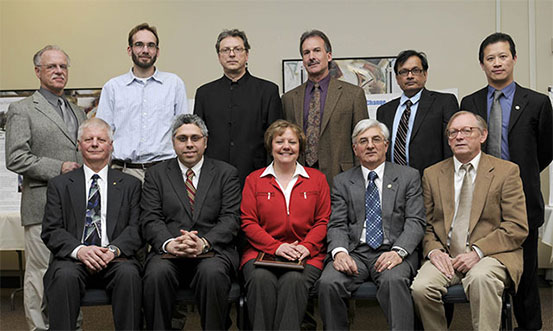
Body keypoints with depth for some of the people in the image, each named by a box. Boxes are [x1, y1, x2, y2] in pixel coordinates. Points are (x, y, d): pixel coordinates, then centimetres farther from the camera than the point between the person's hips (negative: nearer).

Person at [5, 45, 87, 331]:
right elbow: (15, 158, -9)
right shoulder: (22, 109, 1)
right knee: (41, 272, -3)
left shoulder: (78, 111, 20)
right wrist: (58, 169, -14)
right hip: (43, 205, -6)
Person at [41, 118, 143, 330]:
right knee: (65, 275, -33)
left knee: (129, 273, -32)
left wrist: (114, 250, -15)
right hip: (73, 258, 0)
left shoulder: (130, 185, 15)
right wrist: (79, 250, -14)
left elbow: (136, 228, 5)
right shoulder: (60, 185, 15)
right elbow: (51, 231, 5)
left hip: (116, 259, 0)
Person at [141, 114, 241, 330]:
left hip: (213, 250, -1)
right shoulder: (156, 174, 15)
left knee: (212, 273, -34)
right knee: (157, 273, -31)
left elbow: (231, 219, 1)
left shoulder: (226, 173, 12)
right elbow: (150, 220, 4)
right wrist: (169, 243, -17)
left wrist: (204, 242, -18)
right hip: (169, 251, 1)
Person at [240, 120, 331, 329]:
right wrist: (276, 246, -10)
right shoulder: (254, 180, 13)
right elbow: (247, 222, 5)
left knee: (294, 280, -33)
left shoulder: (317, 179, 14)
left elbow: (323, 221, 9)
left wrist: (307, 246, -10)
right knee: (261, 279, -32)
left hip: (306, 254, 0)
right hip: (261, 251, 0)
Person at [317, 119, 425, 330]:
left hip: (392, 252, -1)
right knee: (328, 283, -27)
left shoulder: (408, 176, 12)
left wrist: (398, 251, -17)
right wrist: (339, 252, -16)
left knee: (394, 280, -35)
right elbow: (337, 225, 7)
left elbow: (415, 222, 2)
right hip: (355, 252, 2)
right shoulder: (342, 182, 16)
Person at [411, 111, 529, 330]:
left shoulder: (506, 171, 4)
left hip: (491, 254, -2)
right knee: (421, 287, -26)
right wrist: (433, 250, -7)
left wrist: (478, 252, -14)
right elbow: (426, 224, 14)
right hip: (445, 256, 3)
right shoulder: (432, 174, 14)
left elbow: (518, 228, -2)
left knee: (481, 278, -36)